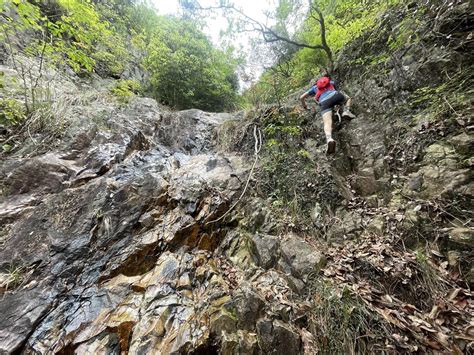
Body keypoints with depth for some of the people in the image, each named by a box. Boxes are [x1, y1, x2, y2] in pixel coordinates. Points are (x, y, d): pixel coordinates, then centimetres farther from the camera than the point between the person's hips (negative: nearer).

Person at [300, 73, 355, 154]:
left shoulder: (314, 87, 35)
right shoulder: (331, 82, 38)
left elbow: (301, 98, 32)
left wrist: (305, 106, 49)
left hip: (324, 102, -1)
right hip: (335, 95, 1)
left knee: (327, 123, -21)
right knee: (348, 98, 34)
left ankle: (329, 139, -51)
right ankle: (346, 111, 3)